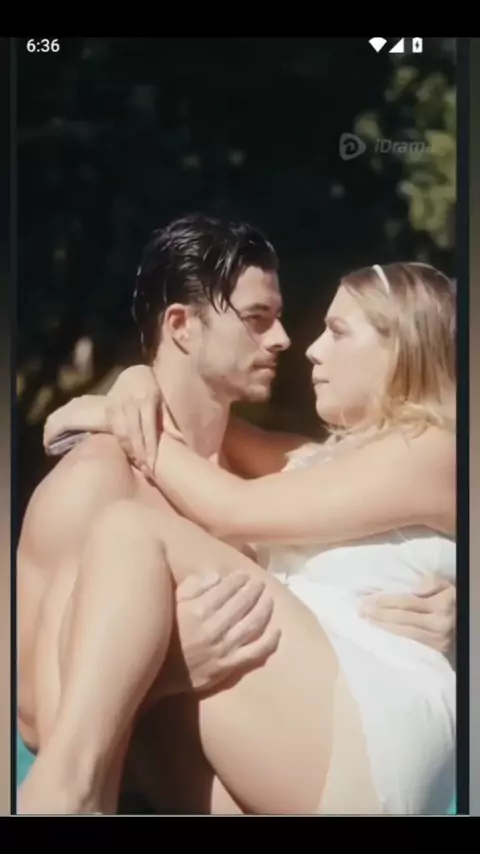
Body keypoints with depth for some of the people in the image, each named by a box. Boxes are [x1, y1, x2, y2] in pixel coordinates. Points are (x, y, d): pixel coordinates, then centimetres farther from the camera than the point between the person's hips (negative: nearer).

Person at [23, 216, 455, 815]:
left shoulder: (428, 451, -1)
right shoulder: (346, 454, 28)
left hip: (364, 746, -10)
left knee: (134, 529, -20)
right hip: (295, 732, 10)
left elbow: (236, 511, -8)